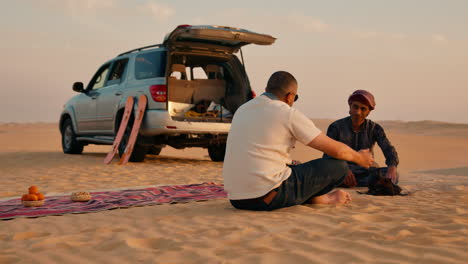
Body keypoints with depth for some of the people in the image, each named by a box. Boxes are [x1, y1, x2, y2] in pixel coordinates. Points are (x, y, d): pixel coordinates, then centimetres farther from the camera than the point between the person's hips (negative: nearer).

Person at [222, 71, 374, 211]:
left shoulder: (242, 109, 15)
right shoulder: (289, 114, -5)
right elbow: (335, 150, -1)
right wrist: (360, 158, 20)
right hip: (267, 198, -7)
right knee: (338, 166, 1)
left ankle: (318, 198, 20)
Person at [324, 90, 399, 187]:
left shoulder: (374, 128, 0)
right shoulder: (336, 127, -7)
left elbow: (389, 149, -15)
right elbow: (328, 157, -14)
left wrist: (392, 166, -39)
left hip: (366, 171, 2)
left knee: (394, 176, -27)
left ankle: (348, 183, -26)